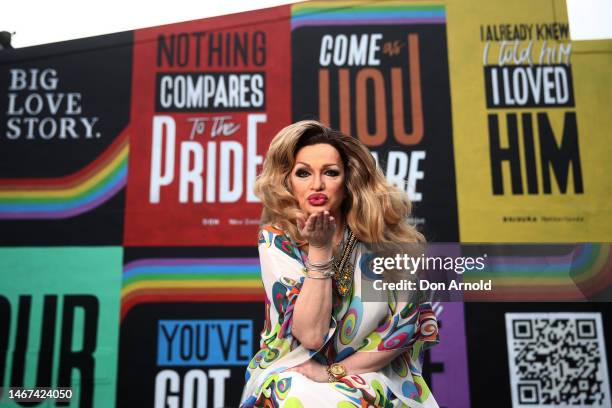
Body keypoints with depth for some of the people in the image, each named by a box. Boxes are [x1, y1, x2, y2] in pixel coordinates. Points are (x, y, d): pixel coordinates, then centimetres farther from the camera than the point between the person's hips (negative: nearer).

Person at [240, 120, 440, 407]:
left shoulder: (383, 232, -9)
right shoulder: (277, 239, -12)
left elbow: (410, 322, -6)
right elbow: (311, 335, -20)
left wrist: (334, 371, -12)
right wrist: (319, 248, -27)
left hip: (372, 373, 0)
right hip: (294, 374, 1)